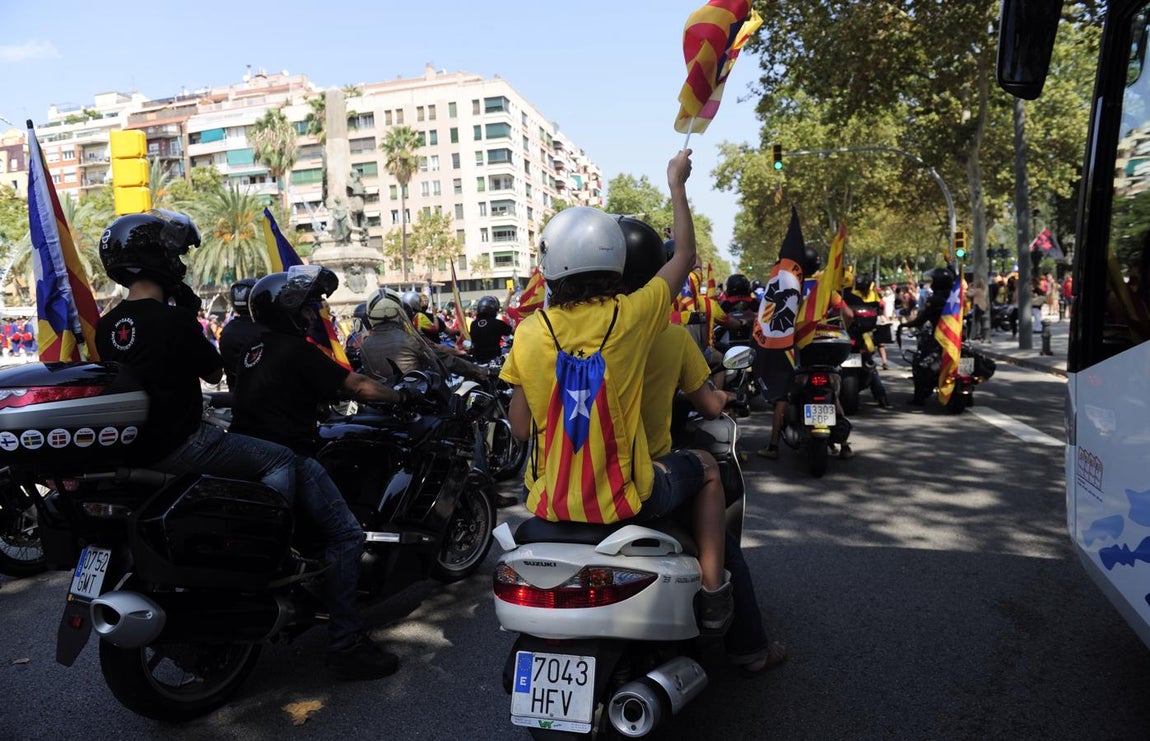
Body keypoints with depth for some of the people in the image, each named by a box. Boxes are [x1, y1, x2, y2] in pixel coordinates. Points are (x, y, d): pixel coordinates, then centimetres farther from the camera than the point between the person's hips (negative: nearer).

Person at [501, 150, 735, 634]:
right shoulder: (629, 316, -14)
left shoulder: (529, 333, -7)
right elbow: (685, 255, 4)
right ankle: (713, 594, 23)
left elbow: (520, 429, -1)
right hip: (623, 501, -2)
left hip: (551, 504, 3)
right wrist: (677, 185, 16)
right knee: (706, 470, 25)